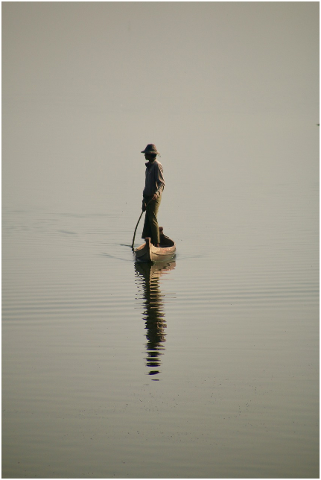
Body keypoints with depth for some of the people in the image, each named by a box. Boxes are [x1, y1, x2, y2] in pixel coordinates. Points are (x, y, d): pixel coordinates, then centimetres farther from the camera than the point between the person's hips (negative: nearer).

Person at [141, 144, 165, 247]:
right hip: (148, 196, 9)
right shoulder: (149, 166, 15)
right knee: (148, 219, 8)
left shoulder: (157, 165, -13)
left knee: (152, 219, -10)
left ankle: (156, 243, -6)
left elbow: (161, 183, -20)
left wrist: (157, 193, -37)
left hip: (155, 197, -9)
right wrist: (144, 199, 23)